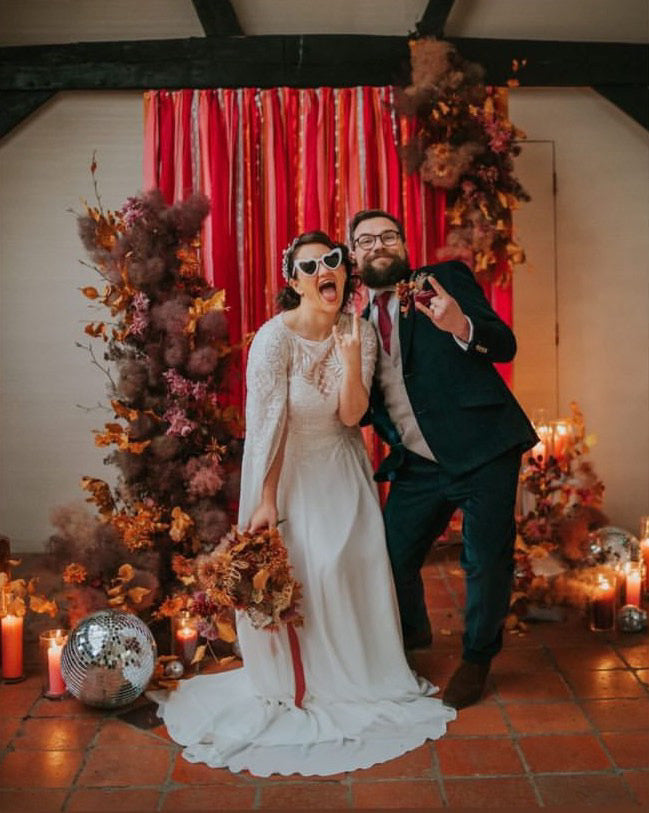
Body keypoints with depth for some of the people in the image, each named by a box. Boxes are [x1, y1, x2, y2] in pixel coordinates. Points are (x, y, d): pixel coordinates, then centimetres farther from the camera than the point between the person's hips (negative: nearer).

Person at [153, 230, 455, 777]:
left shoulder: (359, 333, -5)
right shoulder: (275, 338, -18)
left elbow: (351, 415, -12)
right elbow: (264, 424, -17)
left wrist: (351, 355, -28)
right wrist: (266, 501, -18)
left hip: (342, 471, 4)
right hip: (288, 472, -4)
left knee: (353, 569, -1)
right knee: (293, 577, -8)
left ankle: (355, 678, 22)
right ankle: (295, 686, 14)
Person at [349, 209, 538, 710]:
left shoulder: (448, 279, 0)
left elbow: (505, 346, -10)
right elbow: (371, 405, 15)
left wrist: (461, 326, -30)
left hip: (483, 450, -4)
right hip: (418, 463, 5)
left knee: (487, 563, 2)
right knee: (392, 556, 9)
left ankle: (477, 658, 29)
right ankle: (413, 632, 41)